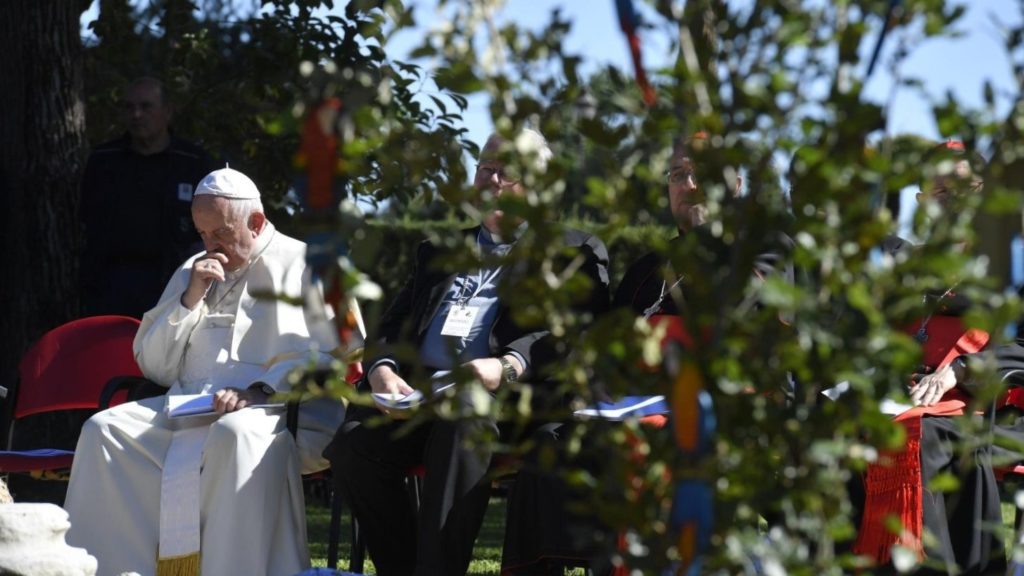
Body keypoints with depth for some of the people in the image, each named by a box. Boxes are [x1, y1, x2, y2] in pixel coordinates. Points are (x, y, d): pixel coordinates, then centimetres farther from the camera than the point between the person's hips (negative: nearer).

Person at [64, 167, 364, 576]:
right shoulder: (193, 273, 27)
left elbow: (337, 350, -5)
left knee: (235, 435, -40)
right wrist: (189, 301, 7)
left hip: (277, 408, -5)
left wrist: (262, 390, -17)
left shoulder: (304, 265, 10)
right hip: (185, 407, 5)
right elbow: (153, 366, 22)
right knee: (103, 431, -19)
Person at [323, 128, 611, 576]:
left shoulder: (573, 252, 16)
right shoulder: (441, 249, 33)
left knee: (462, 423, -40)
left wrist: (509, 367, -20)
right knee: (352, 446, -27)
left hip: (506, 393, -5)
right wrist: (382, 369, 0)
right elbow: (398, 320, 25)